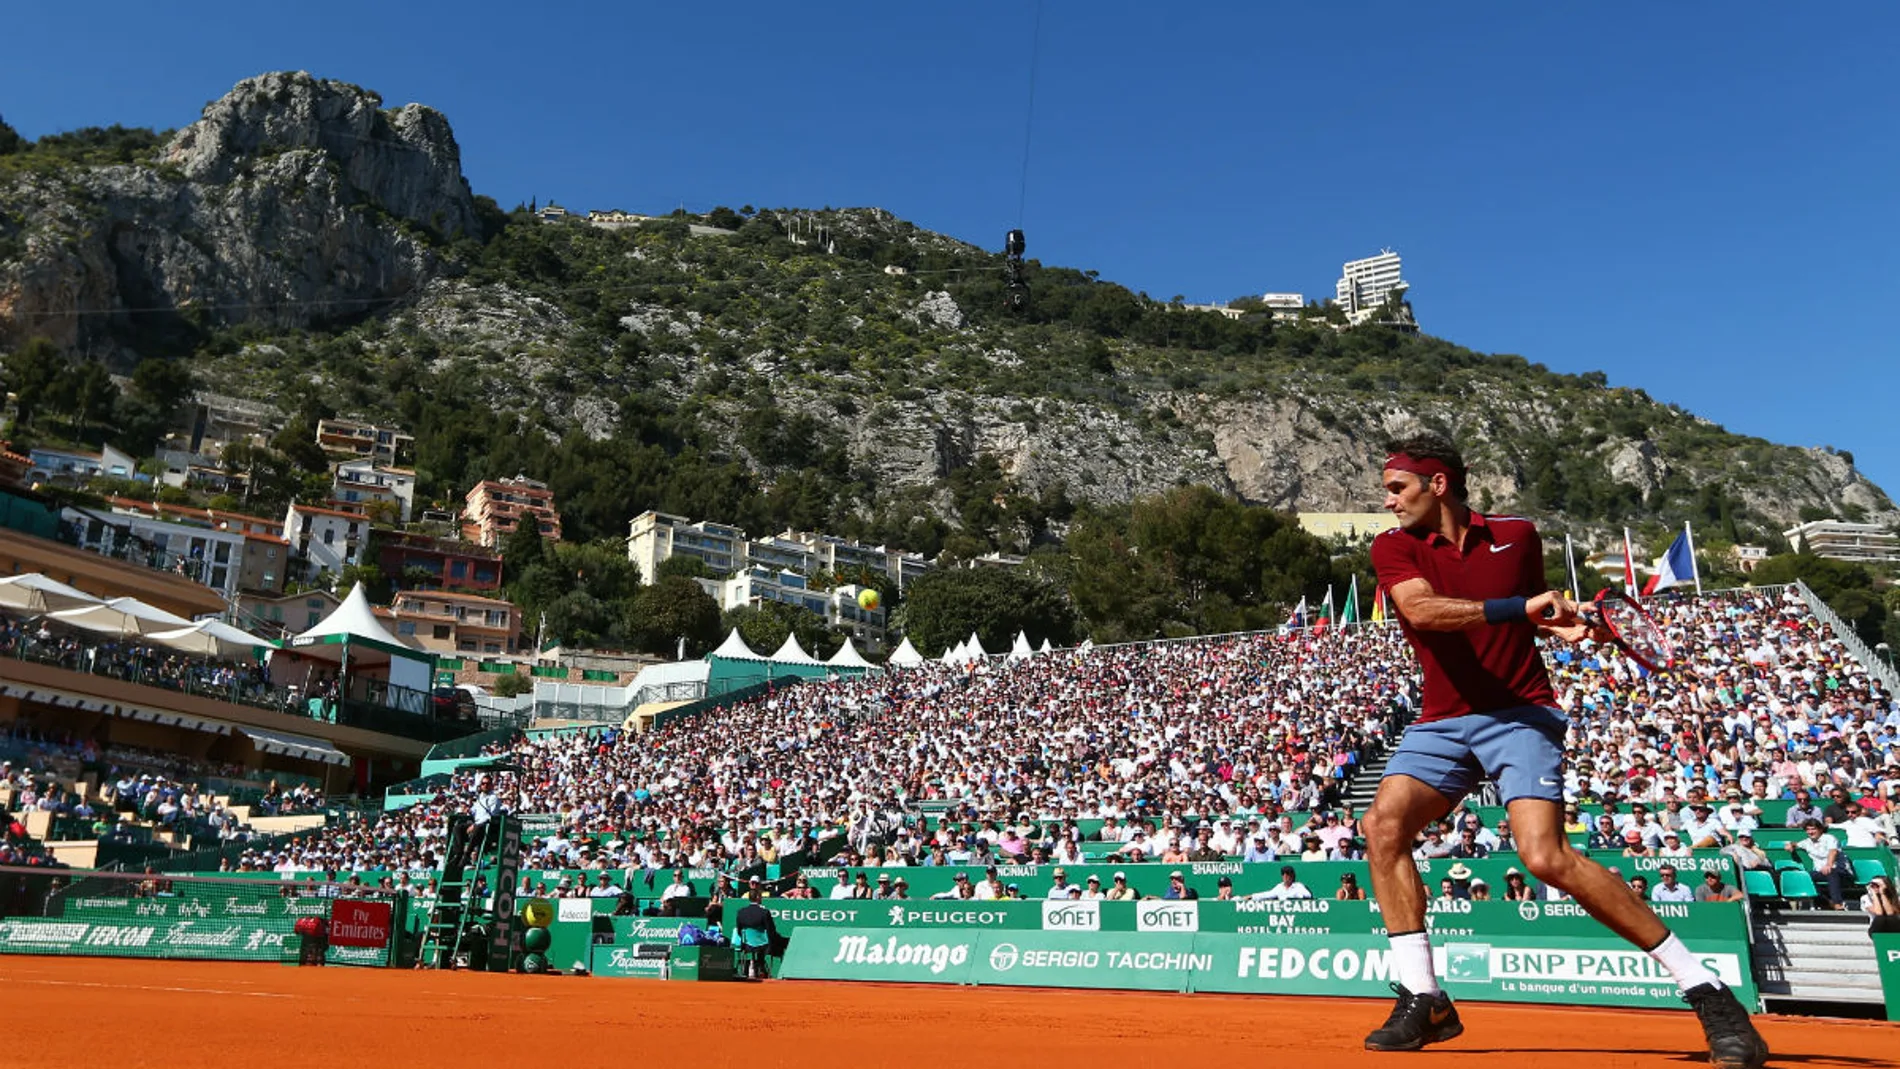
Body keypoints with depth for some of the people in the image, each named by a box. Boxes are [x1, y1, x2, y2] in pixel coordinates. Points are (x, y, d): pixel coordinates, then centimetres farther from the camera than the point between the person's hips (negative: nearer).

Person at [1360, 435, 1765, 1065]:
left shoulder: (1518, 536, 6)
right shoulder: (1394, 548, 0)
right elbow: (1422, 609, -21)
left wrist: (1565, 627, 0)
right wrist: (1518, 607, -30)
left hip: (1520, 715, -2)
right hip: (1442, 723, 2)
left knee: (1545, 855, -21)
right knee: (1383, 824, -20)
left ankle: (1705, 990, -9)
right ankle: (1423, 1000, -9)